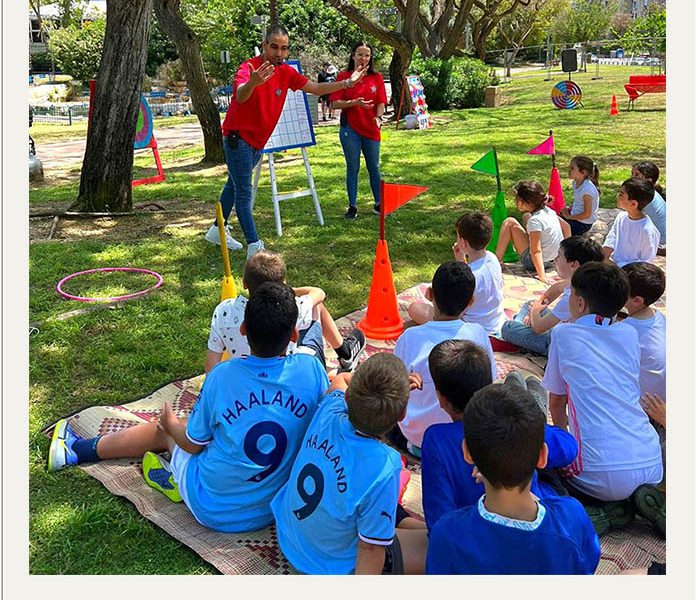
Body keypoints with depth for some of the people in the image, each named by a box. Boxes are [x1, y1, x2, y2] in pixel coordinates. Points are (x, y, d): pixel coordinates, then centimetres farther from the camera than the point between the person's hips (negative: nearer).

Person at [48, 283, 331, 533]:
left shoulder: (222, 376, -21)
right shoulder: (311, 369, -18)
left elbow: (192, 444, -5)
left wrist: (171, 423, 17)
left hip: (212, 509, -2)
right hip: (273, 510, 3)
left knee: (164, 429, 26)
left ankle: (75, 450, 46)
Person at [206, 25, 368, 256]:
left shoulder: (286, 72, -2)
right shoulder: (249, 67, -23)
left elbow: (316, 89, 7)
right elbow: (240, 96, -43)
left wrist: (346, 83, -2)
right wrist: (252, 82, -66)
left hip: (257, 141, 8)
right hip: (238, 138, -8)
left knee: (235, 185, 20)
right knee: (244, 193, -8)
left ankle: (218, 231, 35)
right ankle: (254, 247, -9)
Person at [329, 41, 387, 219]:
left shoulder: (377, 77, 6)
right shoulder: (344, 76, -1)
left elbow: (381, 102, 5)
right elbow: (335, 103, -5)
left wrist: (378, 118, -14)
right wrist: (354, 103, -20)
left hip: (371, 129, 2)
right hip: (350, 129, -2)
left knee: (374, 168, 9)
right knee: (352, 168, 4)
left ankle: (378, 204, 21)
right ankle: (352, 206, 13)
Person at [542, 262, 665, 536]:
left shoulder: (564, 334, -1)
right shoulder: (630, 334, 10)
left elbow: (556, 401, 10)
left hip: (605, 475, -5)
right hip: (653, 466, 6)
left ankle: (610, 507, 2)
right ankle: (643, 498, 8)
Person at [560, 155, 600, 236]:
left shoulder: (587, 189, -26)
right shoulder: (575, 183, 1)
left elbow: (587, 214, -23)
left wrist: (568, 216, -15)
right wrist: (568, 209, 1)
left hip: (583, 224, -9)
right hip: (576, 216, 9)